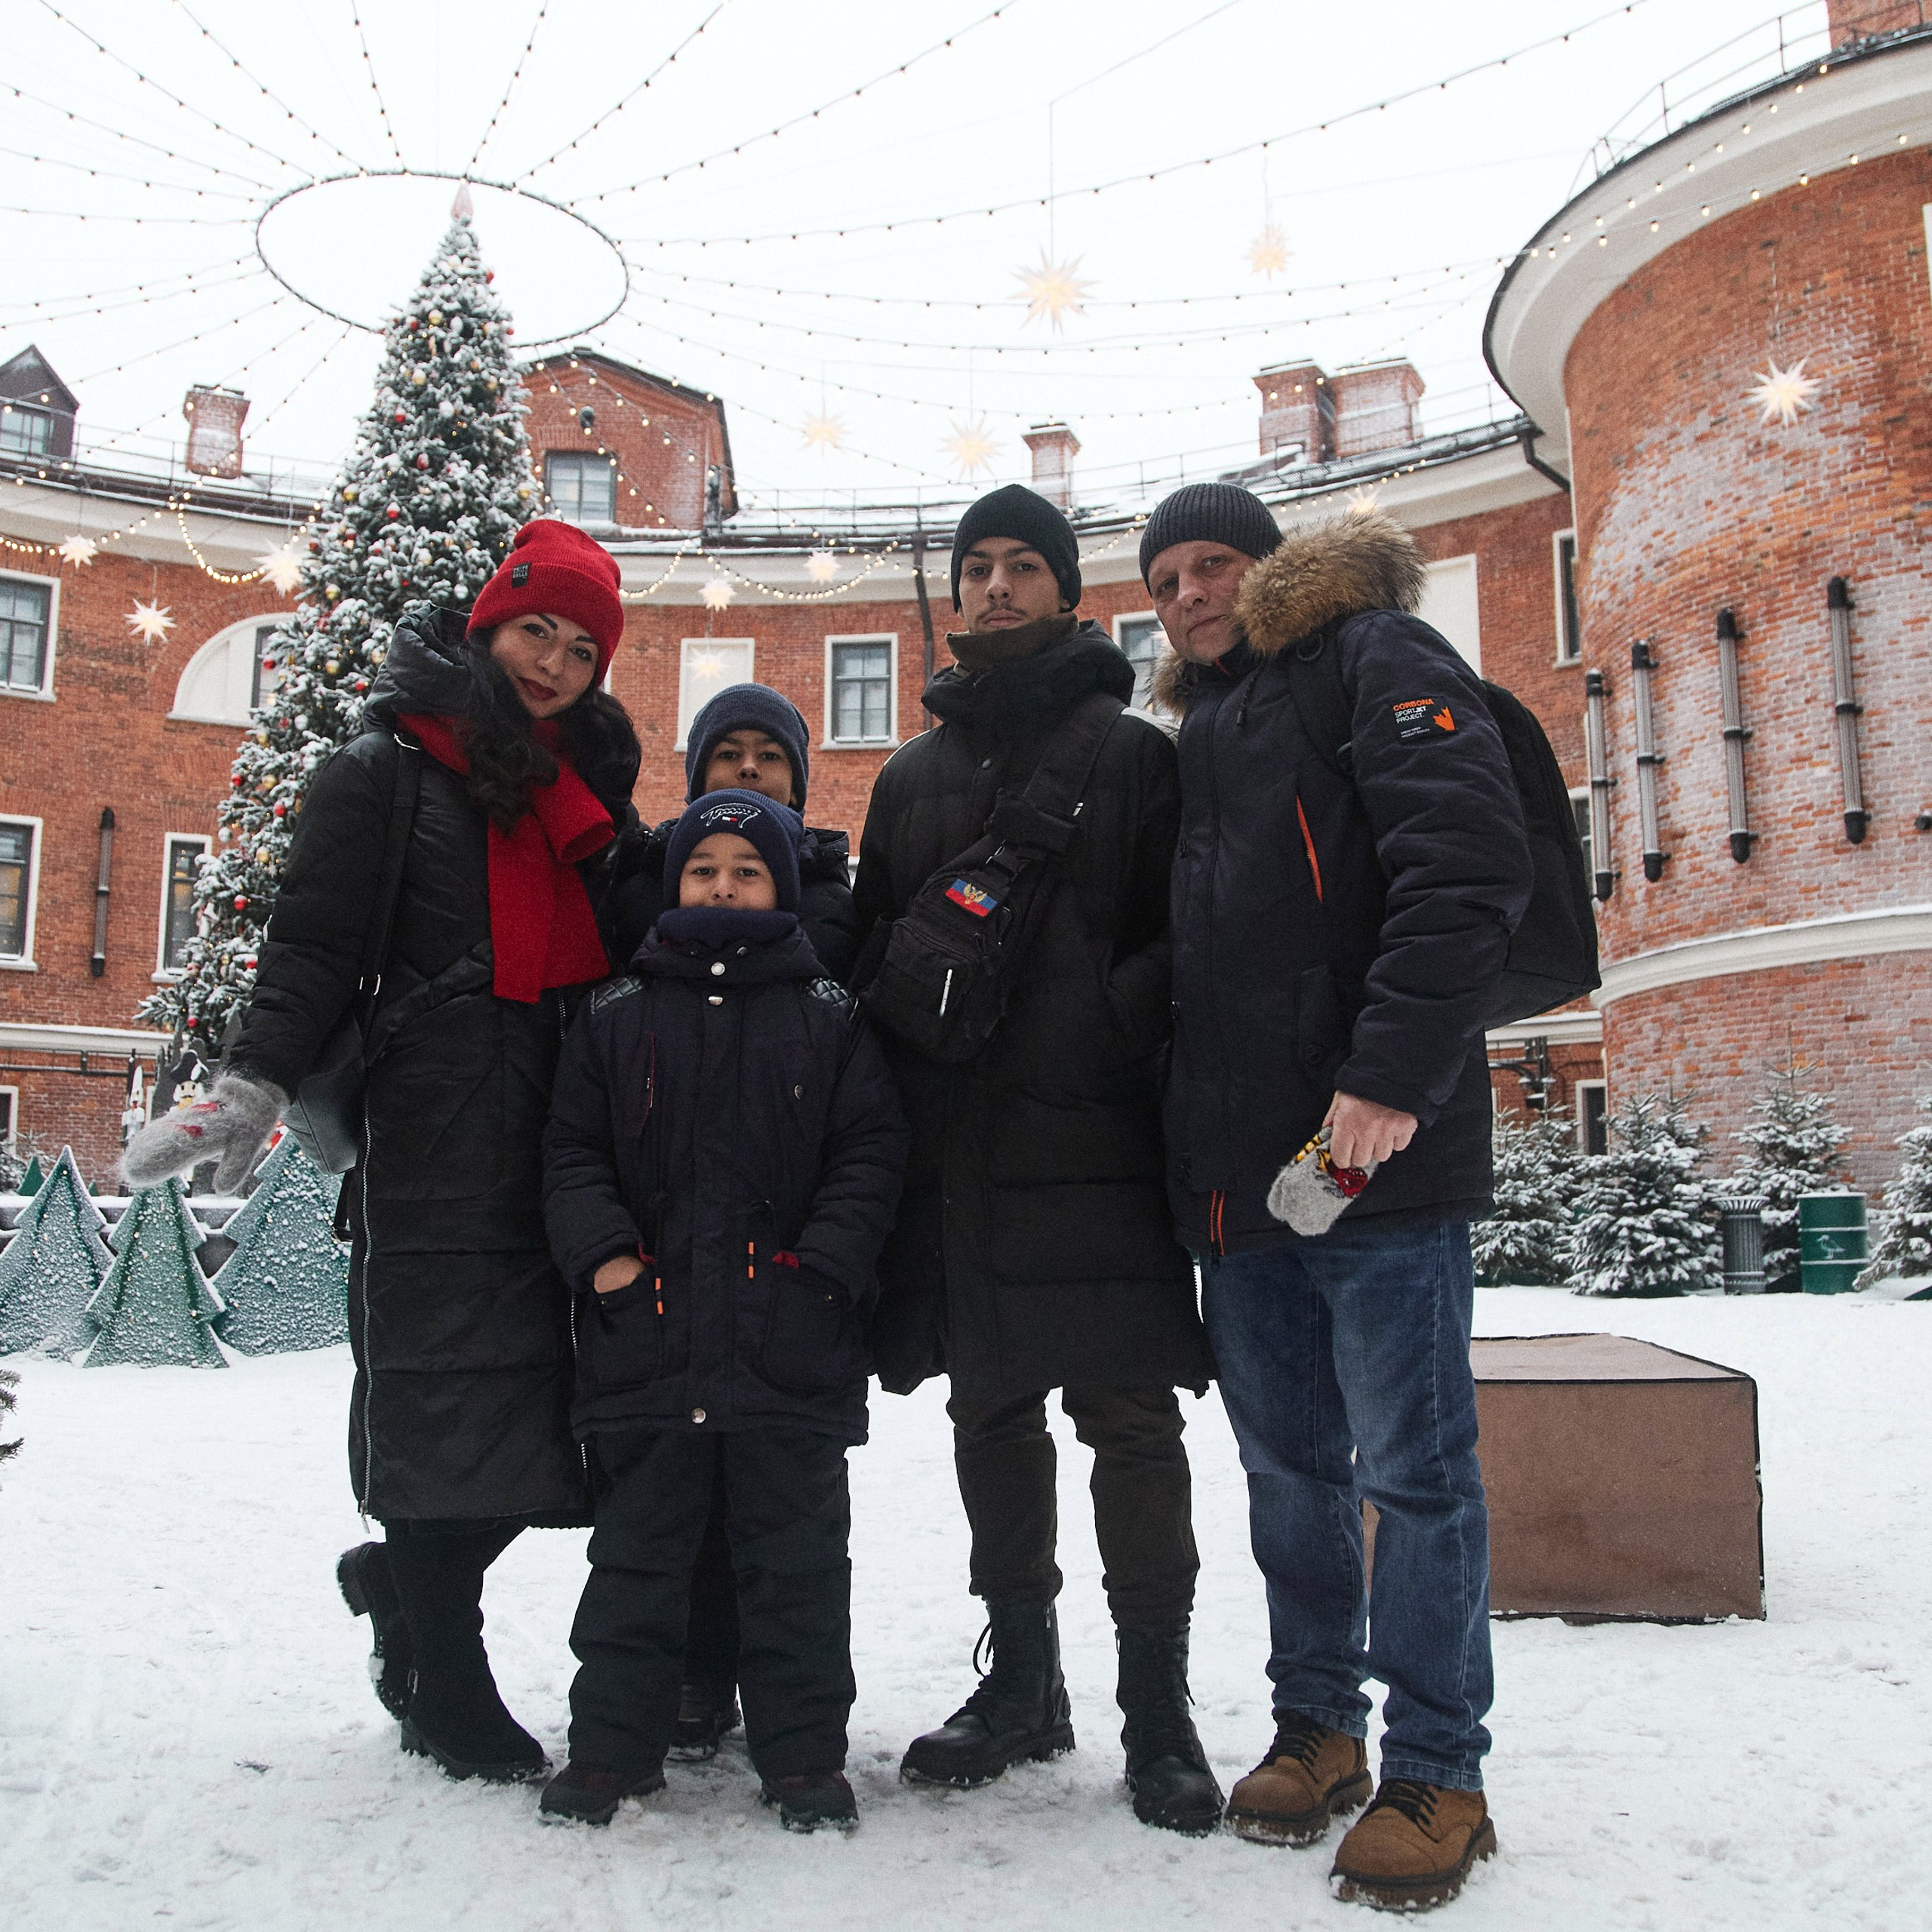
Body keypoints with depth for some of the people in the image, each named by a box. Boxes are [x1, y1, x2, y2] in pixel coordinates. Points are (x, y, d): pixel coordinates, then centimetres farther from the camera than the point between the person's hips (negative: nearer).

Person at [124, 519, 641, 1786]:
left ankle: (399, 1583, 30)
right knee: (444, 1396, -3)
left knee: (539, 1406, 3)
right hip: (434, 1147, -5)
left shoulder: (586, 790, 20)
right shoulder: (384, 773, 3)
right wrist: (254, 1089, -17)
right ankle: (446, 1693, 13)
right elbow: (312, 945, -5)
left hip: (558, 1154, 6)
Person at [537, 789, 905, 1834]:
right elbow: (573, 1150, 8)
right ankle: (612, 1745, 25)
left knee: (795, 1552, 7)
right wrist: (604, 1252, -7)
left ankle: (805, 1754, 20)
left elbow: (869, 1153, 1)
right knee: (637, 1549, 12)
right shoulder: (616, 1014, 11)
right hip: (646, 1328, 2)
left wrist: (818, 1267, -11)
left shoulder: (832, 1017, 6)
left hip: (792, 1339, -1)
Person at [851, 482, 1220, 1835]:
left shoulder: (1136, 756, 4)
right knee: (991, 1415, 12)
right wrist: (898, 1098, 6)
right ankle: (1023, 1681, 26)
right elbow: (873, 952, 19)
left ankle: (1158, 1704, 11)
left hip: (1094, 1147, -5)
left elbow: (1179, 939, -3)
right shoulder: (913, 778, 19)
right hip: (955, 1151, 5)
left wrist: (1108, 1030, -19)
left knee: (1130, 1420, -2)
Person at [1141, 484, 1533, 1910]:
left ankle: (1437, 1777, 12)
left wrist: (1392, 1076, -24)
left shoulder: (1374, 658, 0)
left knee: (1414, 1467, 0)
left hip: (1382, 1152, -7)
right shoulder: (1197, 732, 23)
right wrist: (1184, 1130, 13)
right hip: (1238, 1165, 7)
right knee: (1289, 1464, 13)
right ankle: (1317, 1730, 26)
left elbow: (1467, 868, -16)